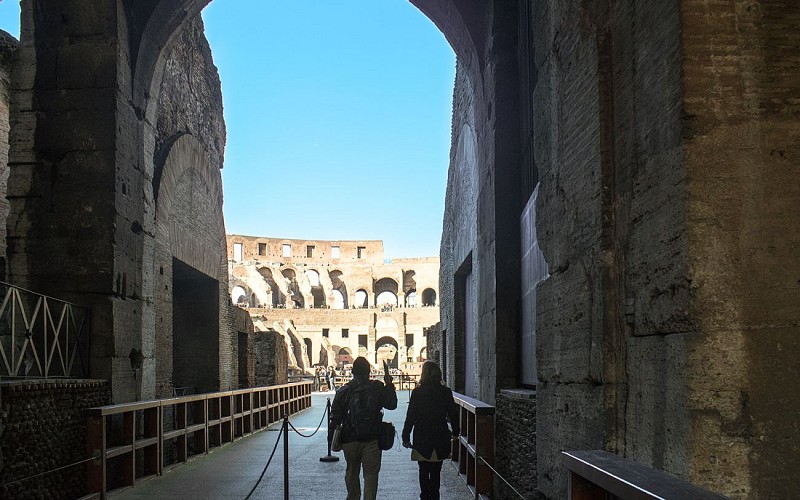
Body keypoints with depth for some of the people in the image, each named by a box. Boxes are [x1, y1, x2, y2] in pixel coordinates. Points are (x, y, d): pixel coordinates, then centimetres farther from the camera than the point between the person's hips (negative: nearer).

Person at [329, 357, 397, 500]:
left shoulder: (343, 391, -3)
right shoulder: (377, 388, -6)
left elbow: (335, 417, -1)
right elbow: (392, 404, 4)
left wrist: (332, 438, 7)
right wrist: (389, 385, 12)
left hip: (349, 440, 1)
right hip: (372, 440, -1)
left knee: (352, 472, 17)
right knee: (371, 473, 4)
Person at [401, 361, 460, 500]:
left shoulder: (417, 392, -11)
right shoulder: (446, 392, -4)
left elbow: (410, 416, -9)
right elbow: (453, 414, 4)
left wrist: (406, 437, -2)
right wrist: (455, 432, 19)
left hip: (421, 438, -2)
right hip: (440, 438, 2)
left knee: (423, 470, 12)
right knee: (436, 472, 10)